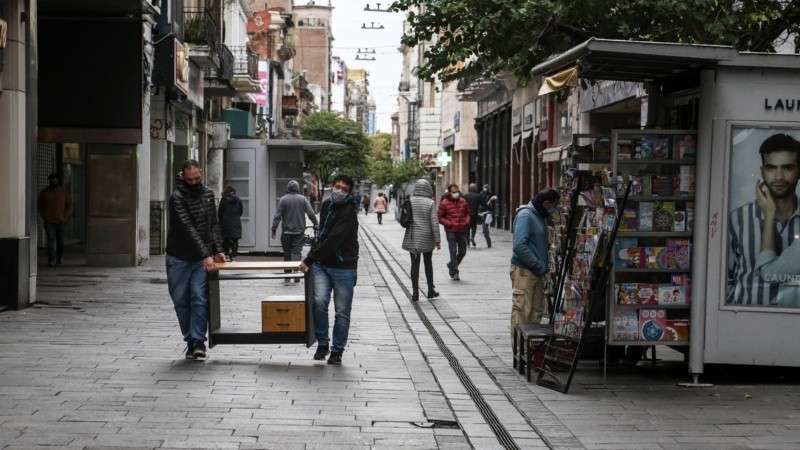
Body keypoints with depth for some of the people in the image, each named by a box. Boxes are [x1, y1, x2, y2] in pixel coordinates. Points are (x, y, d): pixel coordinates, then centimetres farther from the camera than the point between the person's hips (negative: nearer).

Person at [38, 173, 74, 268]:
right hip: (49, 221, -1)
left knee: (60, 241, 7)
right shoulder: (44, 192, 7)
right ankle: (51, 260, -17)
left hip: (61, 221, 1)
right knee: (50, 239, -12)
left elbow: (70, 205, 7)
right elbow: (40, 206, 15)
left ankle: (58, 259, 21)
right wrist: (43, 216, 2)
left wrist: (65, 216, -4)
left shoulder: (64, 192, 5)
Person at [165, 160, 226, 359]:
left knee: (199, 298, -10)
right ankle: (190, 340, 14)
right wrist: (205, 255, -26)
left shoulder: (208, 194, 6)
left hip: (202, 258, 3)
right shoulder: (177, 197, -13)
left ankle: (198, 341, -8)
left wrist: (217, 249, -2)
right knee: (181, 301, 3)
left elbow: (213, 224, 11)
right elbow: (188, 229, -20)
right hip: (179, 258, -3)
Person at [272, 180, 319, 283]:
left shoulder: (283, 199, -3)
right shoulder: (303, 199, -1)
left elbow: (277, 216, -5)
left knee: (287, 253, 8)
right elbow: (311, 213, -2)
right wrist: (316, 224, 10)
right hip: (299, 232, 0)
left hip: (286, 231, 0)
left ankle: (287, 275, 12)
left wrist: (274, 229, -2)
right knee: (296, 251, -1)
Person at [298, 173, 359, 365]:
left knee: (342, 312, 2)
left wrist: (309, 260, -22)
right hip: (322, 265, 5)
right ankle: (322, 343, 0)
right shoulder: (326, 205, 9)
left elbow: (333, 240, -23)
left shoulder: (349, 212, -16)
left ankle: (337, 350, 15)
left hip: (344, 268, -5)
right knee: (319, 301, -14)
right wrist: (312, 257, 13)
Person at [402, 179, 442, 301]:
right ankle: (431, 290, 22)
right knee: (428, 263, 15)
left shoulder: (409, 202, -2)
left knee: (415, 264, 4)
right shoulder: (430, 203, -8)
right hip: (427, 238, -1)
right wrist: (437, 240, -6)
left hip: (412, 238, 1)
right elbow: (434, 222, -10)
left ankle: (415, 292, 0)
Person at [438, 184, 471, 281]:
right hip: (451, 231, -5)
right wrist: (450, 224, -16)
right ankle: (454, 272, 3)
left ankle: (452, 265, 33)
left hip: (462, 230, 5)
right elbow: (440, 218, -4)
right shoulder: (444, 203, -7)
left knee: (462, 251, 10)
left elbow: (467, 213, 20)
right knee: (453, 251, -5)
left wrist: (467, 221, 0)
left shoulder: (463, 201, 7)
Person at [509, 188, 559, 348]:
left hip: (537, 273, 9)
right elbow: (519, 245, -23)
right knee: (522, 311, -7)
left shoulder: (540, 217, 16)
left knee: (536, 311, 11)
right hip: (523, 271, -9)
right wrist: (539, 266, -18)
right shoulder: (525, 215, -14)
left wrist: (545, 266, 12)